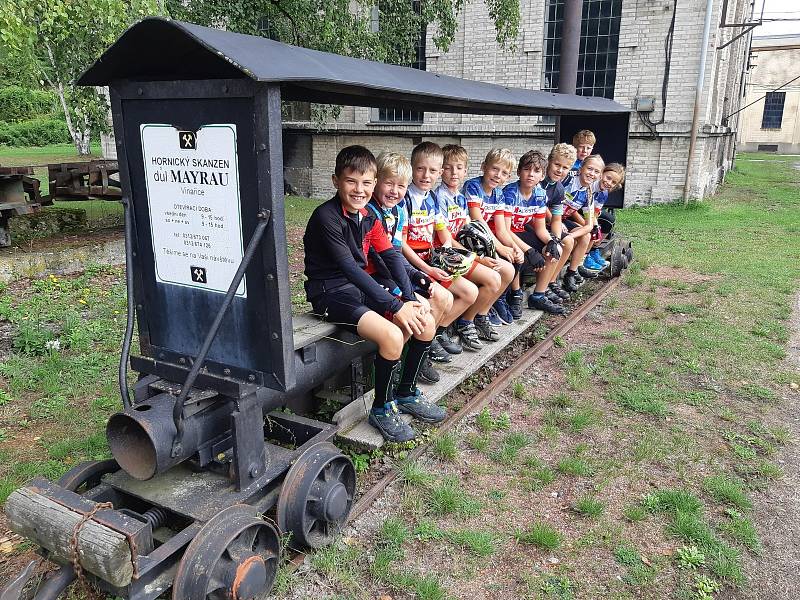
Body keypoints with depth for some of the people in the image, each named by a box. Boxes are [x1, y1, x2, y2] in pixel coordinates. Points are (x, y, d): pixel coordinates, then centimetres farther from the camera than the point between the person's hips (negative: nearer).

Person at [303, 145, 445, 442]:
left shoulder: (368, 217, 7)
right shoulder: (326, 216, -18)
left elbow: (391, 256, 4)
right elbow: (350, 268, -24)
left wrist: (410, 299, -11)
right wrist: (395, 306, -26)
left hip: (361, 287, 8)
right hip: (331, 293, -8)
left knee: (426, 323, -2)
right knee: (392, 335, -28)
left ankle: (406, 393, 16)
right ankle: (382, 408, -4)